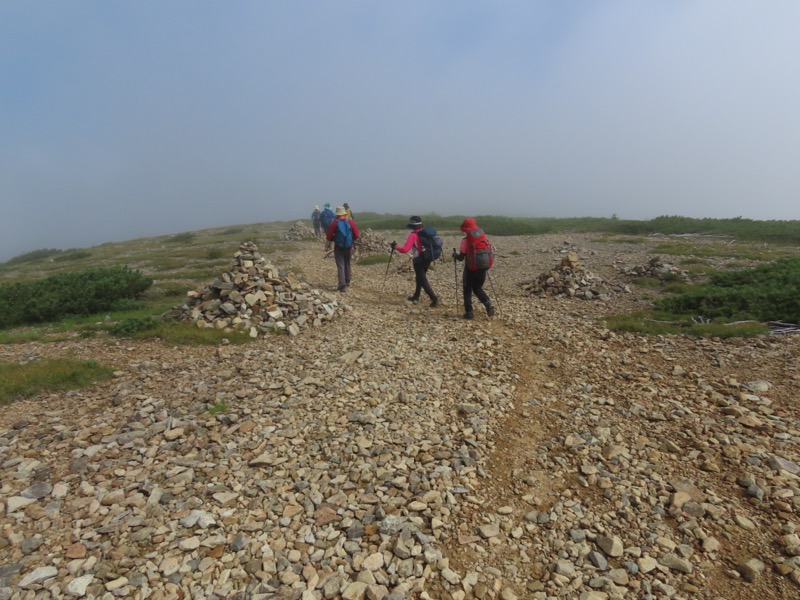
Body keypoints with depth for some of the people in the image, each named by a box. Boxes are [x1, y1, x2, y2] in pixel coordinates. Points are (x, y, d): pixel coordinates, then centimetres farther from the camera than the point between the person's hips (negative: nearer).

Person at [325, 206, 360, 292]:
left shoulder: (335, 223, -11)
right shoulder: (351, 222, -5)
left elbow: (329, 236, -6)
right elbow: (356, 235, -2)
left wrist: (327, 246, 8)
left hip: (338, 247, -3)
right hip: (348, 247, 3)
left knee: (340, 266, 0)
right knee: (347, 264, 22)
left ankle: (342, 285, -8)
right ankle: (347, 281, 33)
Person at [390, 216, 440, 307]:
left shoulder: (413, 235, -15)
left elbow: (405, 250, -21)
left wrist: (395, 247, -7)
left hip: (418, 261, -7)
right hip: (427, 260, 7)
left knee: (423, 281, -2)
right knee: (419, 278, 23)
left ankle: (435, 299, -10)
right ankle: (416, 296, 39)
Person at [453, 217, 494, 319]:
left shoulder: (466, 240, -11)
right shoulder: (484, 237, 4)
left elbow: (461, 256, -9)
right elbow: (490, 251, 7)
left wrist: (455, 255, 11)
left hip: (471, 268, -4)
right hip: (483, 267, 4)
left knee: (467, 290, 11)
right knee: (478, 288, 20)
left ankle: (469, 312, 9)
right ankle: (488, 304, -2)